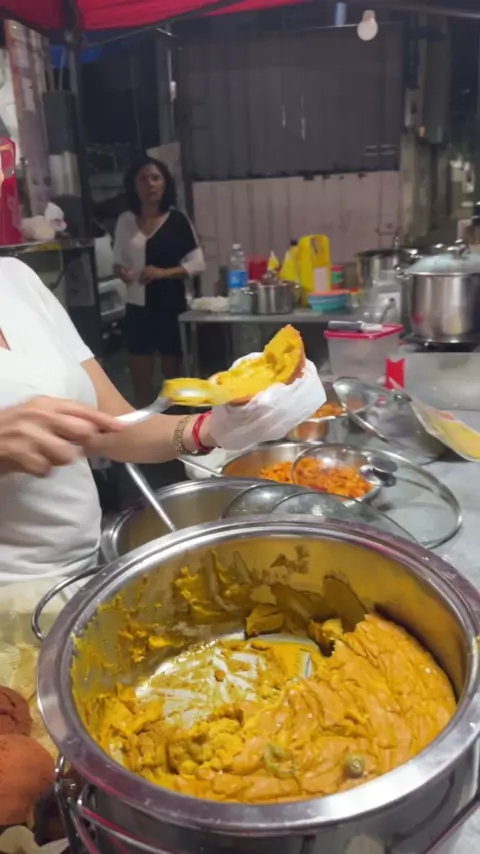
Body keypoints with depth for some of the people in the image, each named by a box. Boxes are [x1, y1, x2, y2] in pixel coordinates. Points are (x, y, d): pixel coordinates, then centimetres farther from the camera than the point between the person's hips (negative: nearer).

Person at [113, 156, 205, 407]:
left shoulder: (177, 220, -3)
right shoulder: (125, 221, 4)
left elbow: (197, 263, -3)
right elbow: (118, 260, 14)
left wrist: (164, 272, -16)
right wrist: (120, 271, -9)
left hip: (171, 307, -2)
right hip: (137, 308, 3)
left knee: (173, 374, 8)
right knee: (140, 377, 8)